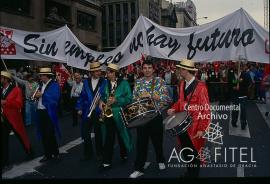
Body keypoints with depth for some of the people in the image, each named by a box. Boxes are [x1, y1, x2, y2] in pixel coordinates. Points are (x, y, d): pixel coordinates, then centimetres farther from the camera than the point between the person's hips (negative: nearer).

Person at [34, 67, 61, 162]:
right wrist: (37, 96, -4)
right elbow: (39, 96, 18)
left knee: (50, 135, -1)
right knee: (44, 135, 12)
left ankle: (55, 154, 14)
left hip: (49, 113, -8)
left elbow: (55, 98, -22)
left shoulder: (54, 85, -10)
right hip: (41, 112, 8)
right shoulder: (41, 84, 16)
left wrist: (42, 95, -19)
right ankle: (47, 154, 22)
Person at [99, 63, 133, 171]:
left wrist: (116, 100, -21)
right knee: (109, 137, 1)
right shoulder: (107, 83, 10)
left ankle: (124, 155, 35)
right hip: (108, 113, 4)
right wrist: (102, 101, -1)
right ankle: (107, 162, 4)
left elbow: (129, 99, -11)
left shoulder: (124, 83, -7)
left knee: (121, 135, 13)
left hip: (120, 114, -3)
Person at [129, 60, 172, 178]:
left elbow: (167, 99, -10)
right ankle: (139, 168, 11)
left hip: (156, 115, -1)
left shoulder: (160, 81, -3)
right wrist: (141, 97, -15)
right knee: (141, 142, 3)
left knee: (157, 140, 14)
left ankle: (160, 160, 39)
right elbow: (134, 99, 7)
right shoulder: (138, 82, 5)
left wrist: (150, 95, -19)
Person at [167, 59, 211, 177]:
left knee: (194, 153, 11)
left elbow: (205, 109, -16)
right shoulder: (182, 84, 6)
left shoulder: (200, 86, -18)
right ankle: (189, 172, 39)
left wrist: (202, 129, -18)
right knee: (185, 152, 18)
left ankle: (194, 174, 31)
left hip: (194, 127, -6)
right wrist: (173, 109, -3)